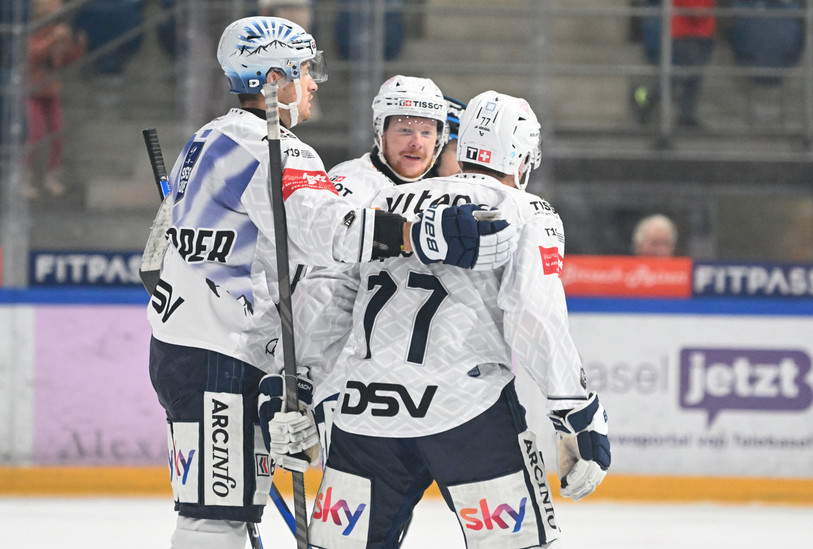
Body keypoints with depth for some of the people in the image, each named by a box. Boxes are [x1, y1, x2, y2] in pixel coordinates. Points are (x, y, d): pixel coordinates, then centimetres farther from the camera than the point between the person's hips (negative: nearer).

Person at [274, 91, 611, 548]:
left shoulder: (386, 203, 21)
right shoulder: (527, 213, 6)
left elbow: (322, 297, 16)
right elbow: (535, 321, -7)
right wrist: (583, 420, -5)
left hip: (367, 408, 4)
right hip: (468, 405, -4)